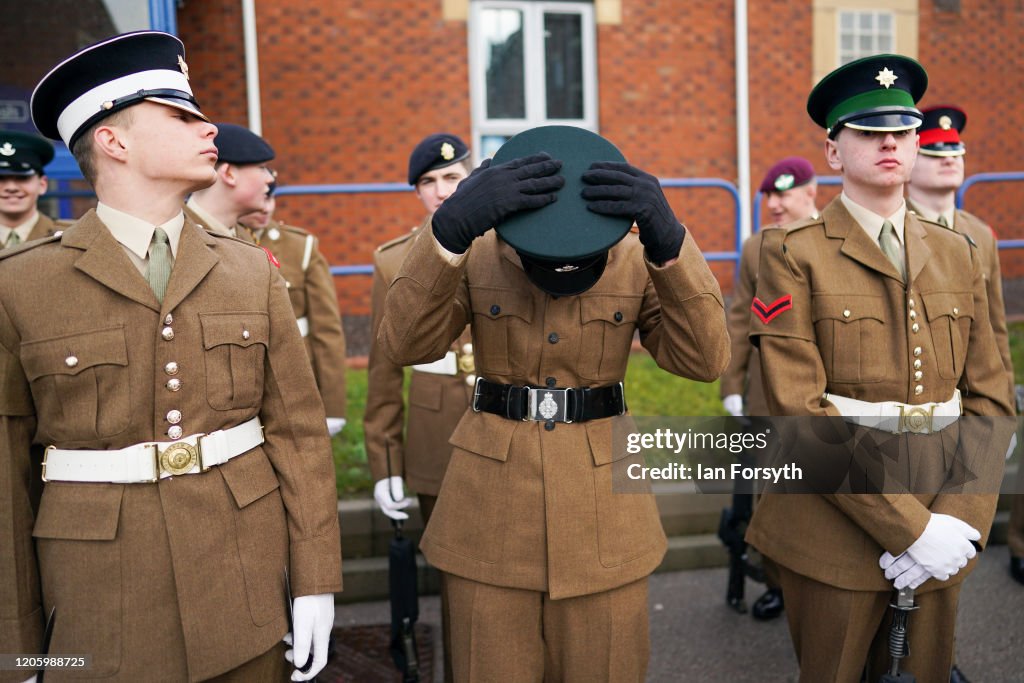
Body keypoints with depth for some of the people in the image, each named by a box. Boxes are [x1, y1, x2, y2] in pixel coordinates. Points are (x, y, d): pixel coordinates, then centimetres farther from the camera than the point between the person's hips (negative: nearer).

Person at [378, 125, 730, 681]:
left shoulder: (638, 260, -4)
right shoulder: (476, 256, -6)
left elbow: (703, 358, -17)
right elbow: (406, 343, -20)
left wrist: (668, 239, -31)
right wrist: (450, 227, -36)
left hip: (602, 509, 1)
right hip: (491, 508, 0)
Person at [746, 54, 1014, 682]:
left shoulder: (958, 253, 9)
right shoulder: (795, 255, -7)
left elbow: (989, 396, 6)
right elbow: (801, 410, -15)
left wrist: (961, 520, -8)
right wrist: (910, 529, -16)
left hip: (939, 531, 5)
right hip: (836, 536, -4)